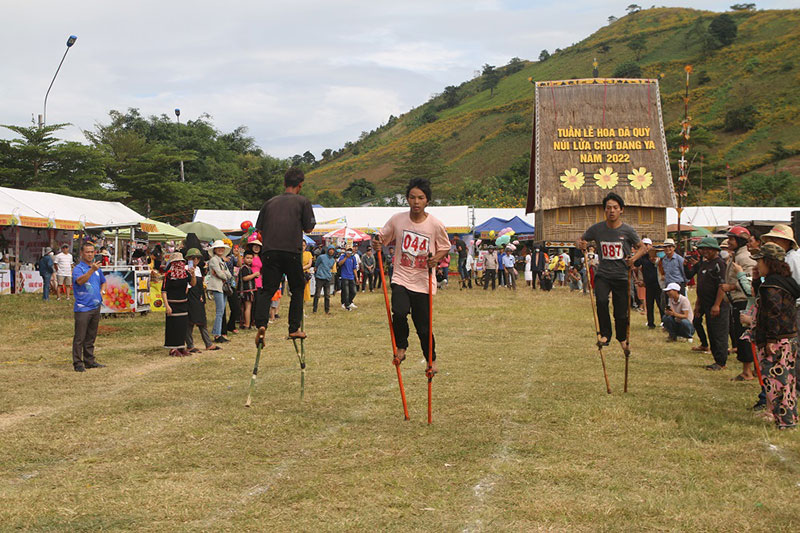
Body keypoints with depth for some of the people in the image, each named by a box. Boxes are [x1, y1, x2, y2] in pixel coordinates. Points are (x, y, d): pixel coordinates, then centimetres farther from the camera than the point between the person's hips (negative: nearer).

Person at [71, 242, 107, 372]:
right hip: (82, 308, -7)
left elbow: (103, 282, 31)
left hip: (95, 307, 7)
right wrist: (92, 270, -40)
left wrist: (102, 291, 11)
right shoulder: (78, 268, -8)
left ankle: (89, 361, 23)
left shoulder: (97, 268, 14)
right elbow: (80, 281, -29)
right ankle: (78, 363, -1)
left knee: (91, 337, 15)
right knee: (80, 337, -5)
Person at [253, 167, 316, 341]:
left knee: (267, 290, 2)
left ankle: (261, 324, -20)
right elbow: (308, 228, 5)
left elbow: (260, 230, 13)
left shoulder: (270, 202, 15)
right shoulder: (303, 201, 5)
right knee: (297, 289, 14)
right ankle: (294, 328, 11)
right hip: (292, 252, -2)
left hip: (270, 251, 2)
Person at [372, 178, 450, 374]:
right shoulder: (397, 220, -3)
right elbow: (383, 237, 11)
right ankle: (400, 348, 3)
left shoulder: (435, 224, -7)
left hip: (423, 282, -1)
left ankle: (431, 360, 30)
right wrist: (378, 242, -12)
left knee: (423, 326, 3)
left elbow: (445, 247, 7)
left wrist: (436, 259, -13)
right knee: (399, 313, -25)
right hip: (401, 278, 1)